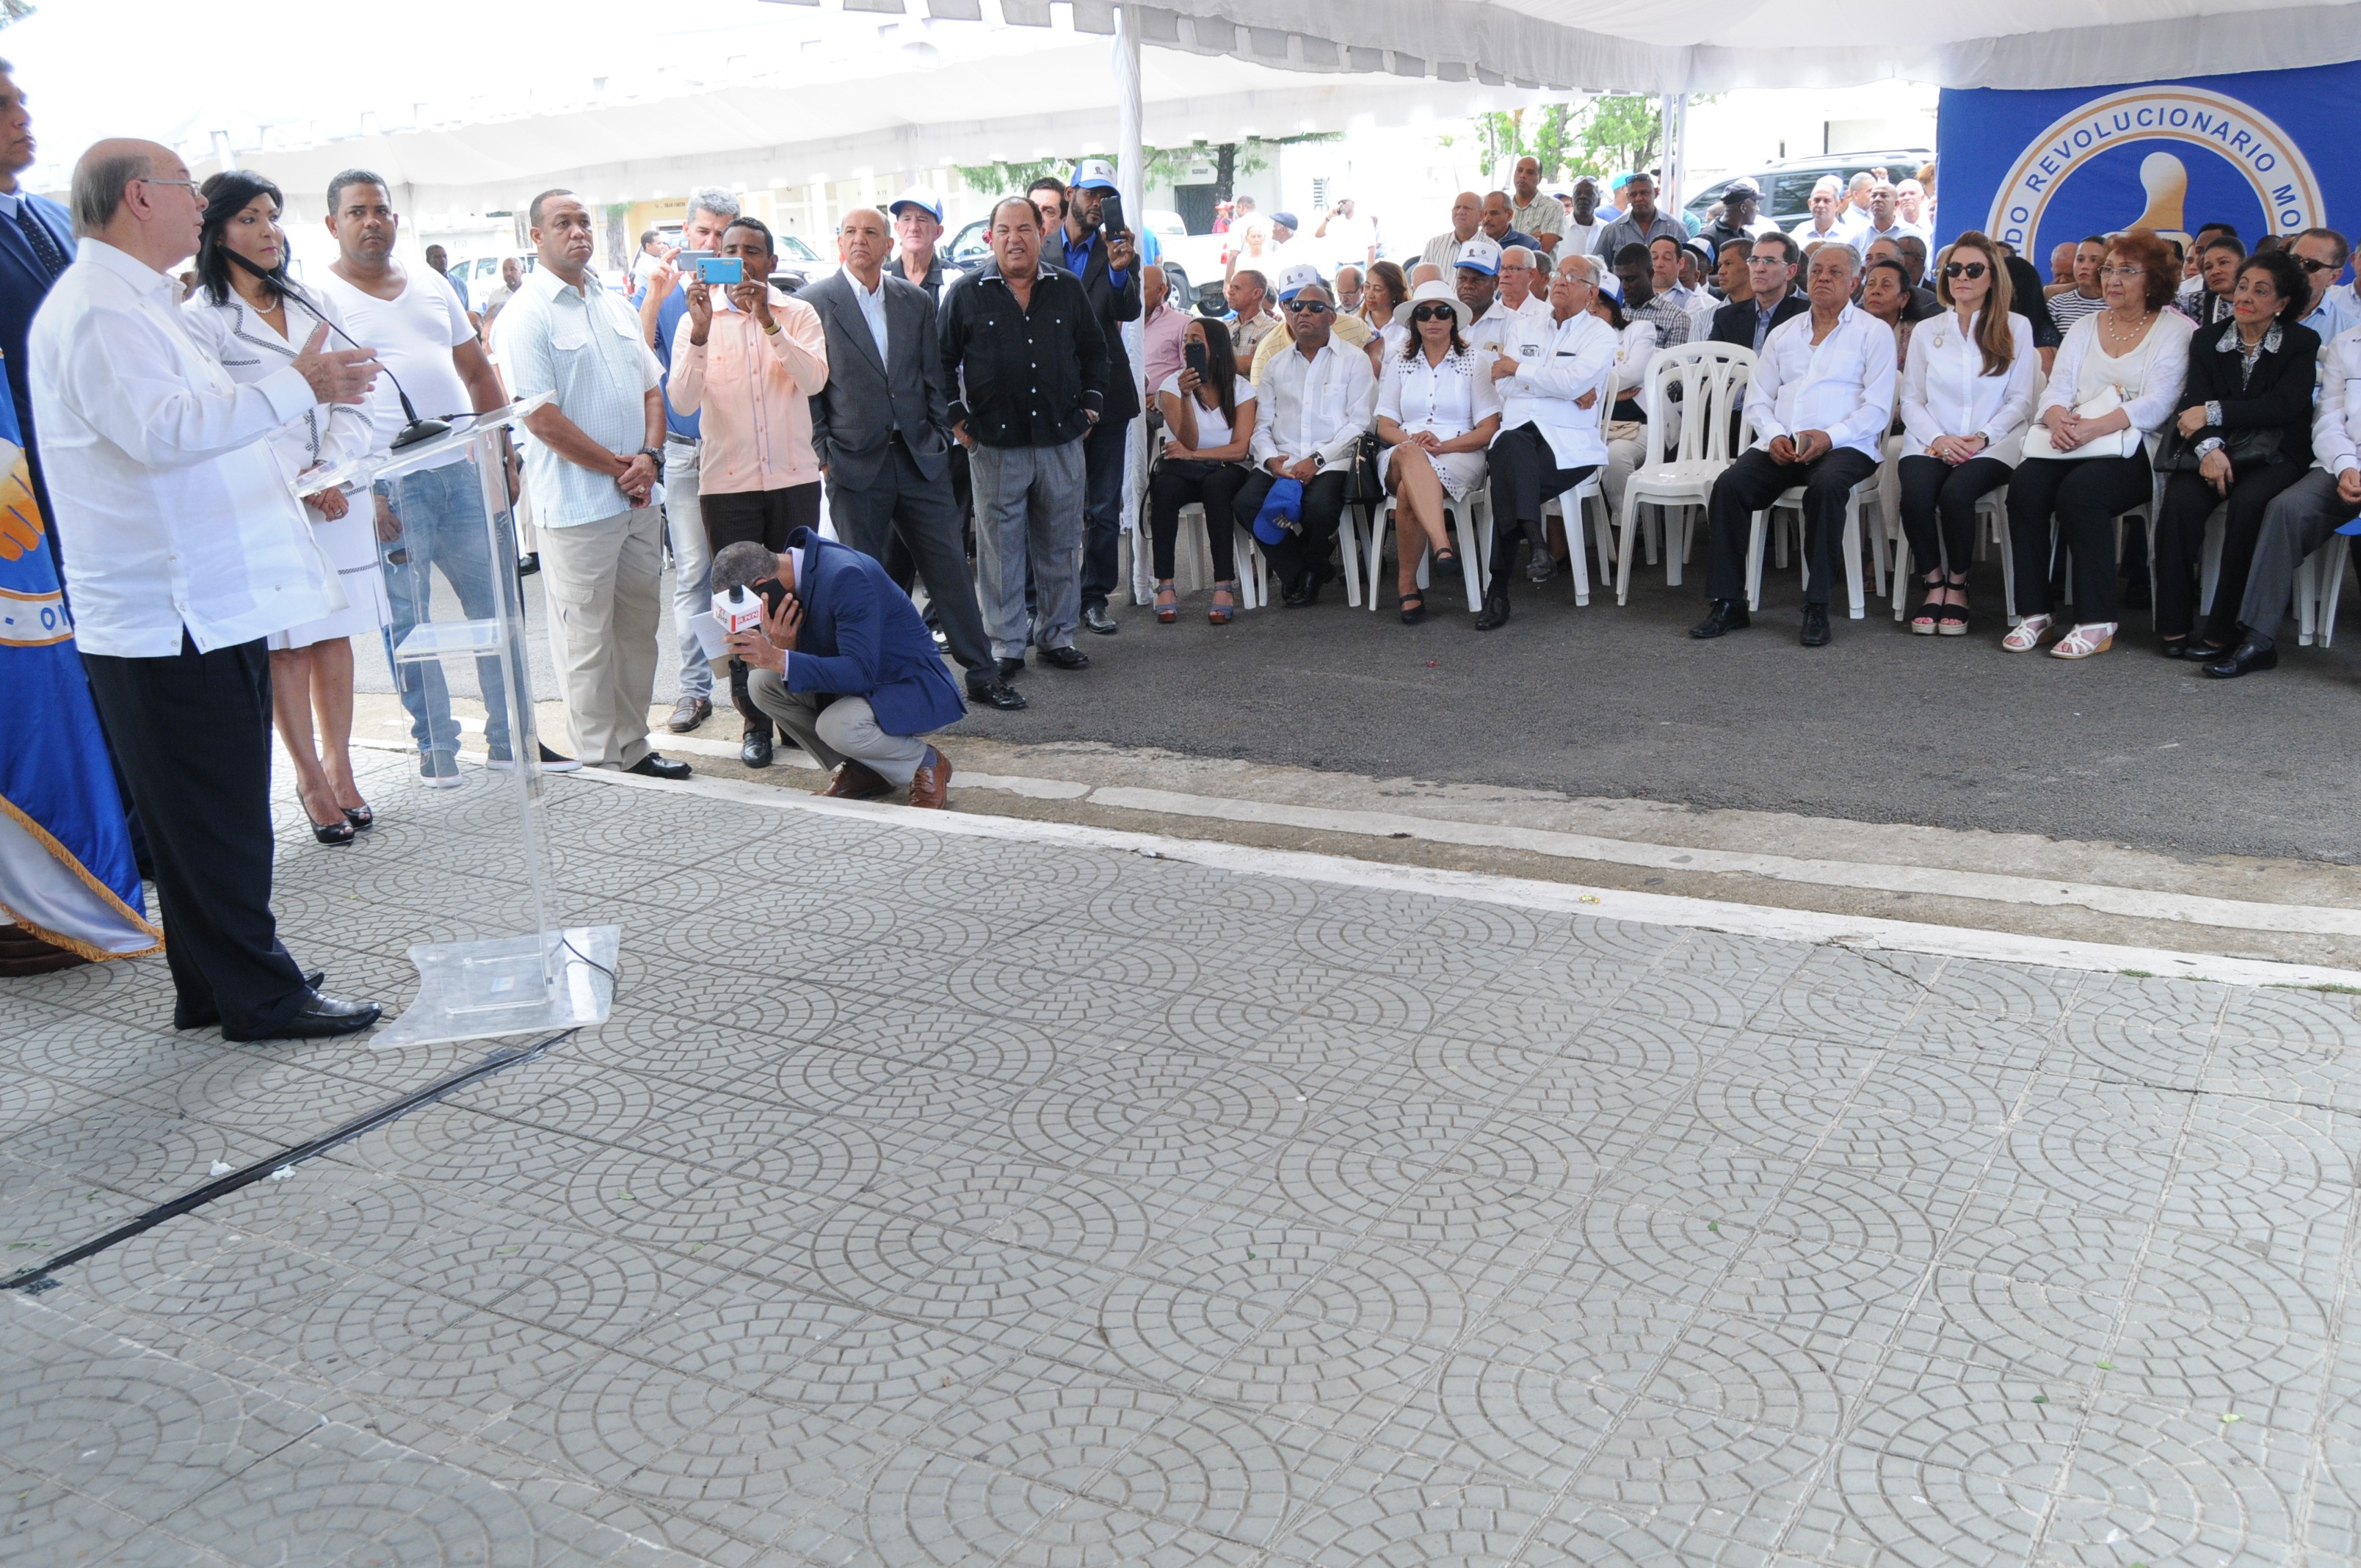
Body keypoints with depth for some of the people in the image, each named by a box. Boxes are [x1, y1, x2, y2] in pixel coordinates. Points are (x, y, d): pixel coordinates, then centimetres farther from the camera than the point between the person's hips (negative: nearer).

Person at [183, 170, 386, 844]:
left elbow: (352, 402, 9)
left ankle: (340, 765, 17)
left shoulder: (313, 306, 14)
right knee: (286, 646, 1)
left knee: (335, 634, 7)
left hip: (336, 497, 5)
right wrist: (296, 481, -14)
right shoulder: (201, 319, -3)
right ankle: (311, 780, 11)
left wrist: (333, 471, -7)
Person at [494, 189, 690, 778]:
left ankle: (633, 746, 23)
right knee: (586, 640, 1)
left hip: (638, 499, 7)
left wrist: (650, 456, -2)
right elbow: (542, 418, -14)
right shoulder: (526, 315, -8)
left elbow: (651, 388, 16)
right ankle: (600, 762, 9)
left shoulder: (616, 305, 14)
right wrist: (618, 466, -11)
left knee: (638, 627, 12)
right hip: (577, 504, -7)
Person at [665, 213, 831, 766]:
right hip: (726, 481, 0)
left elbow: (815, 380, -13)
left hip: (794, 477, 1)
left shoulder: (798, 314, 4)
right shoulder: (697, 321, 3)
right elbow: (681, 401, -10)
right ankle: (753, 718, 12)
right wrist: (700, 332, -22)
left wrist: (768, 322, -22)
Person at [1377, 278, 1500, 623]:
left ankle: (1409, 586, -35)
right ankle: (1443, 549, -55)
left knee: (1409, 492, -37)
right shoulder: (1399, 365, 20)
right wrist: (1411, 440, -12)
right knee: (1410, 455, -40)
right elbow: (1385, 426, 12)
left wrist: (1441, 445, -13)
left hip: (1459, 457, -1)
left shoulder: (1475, 364, 12)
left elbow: (1488, 430, 3)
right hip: (1402, 455, 1)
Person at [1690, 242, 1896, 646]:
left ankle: (1817, 606, -29)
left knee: (1826, 485, -37)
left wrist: (1830, 437, -18)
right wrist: (1774, 435, -5)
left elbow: (1877, 408, -2)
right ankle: (1728, 602, -19)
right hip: (1781, 446, 4)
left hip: (1844, 446, -4)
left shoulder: (1873, 332, 8)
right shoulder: (1783, 334, 22)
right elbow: (1757, 400, 17)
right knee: (1729, 485, -24)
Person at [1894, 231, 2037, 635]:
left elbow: (2021, 400, 4)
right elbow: (1911, 400, 9)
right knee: (1916, 494, -31)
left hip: (1991, 447, -2)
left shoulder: (2016, 328, 10)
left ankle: (1957, 585, -12)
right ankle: (1934, 585, -12)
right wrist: (1937, 438, -10)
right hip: (1931, 444, 2)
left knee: (1956, 493, -33)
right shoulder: (1926, 331, 16)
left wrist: (1983, 437, -12)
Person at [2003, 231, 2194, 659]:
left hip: (2133, 450, -4)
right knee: (2025, 483, -26)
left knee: (2080, 489, -33)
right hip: (2071, 445, 5)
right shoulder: (2085, 327, 21)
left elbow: (2155, 404, -9)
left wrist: (2094, 427, -25)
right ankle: (2034, 613, -22)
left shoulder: (2174, 330, 4)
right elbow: (2057, 388, 9)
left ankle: (2096, 622, -27)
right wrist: (2057, 418, -16)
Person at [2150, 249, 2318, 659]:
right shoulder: (2206, 339, 12)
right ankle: (2173, 625, -24)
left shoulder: (2302, 343, 6)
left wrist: (2214, 412, -16)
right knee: (2180, 501, -30)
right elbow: (2192, 406, -2)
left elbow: (2284, 406, -10)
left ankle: (2221, 630, -29)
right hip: (2215, 451, 2)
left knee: (2247, 502, -34)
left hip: (2273, 455, -2)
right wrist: (2207, 448, -22)